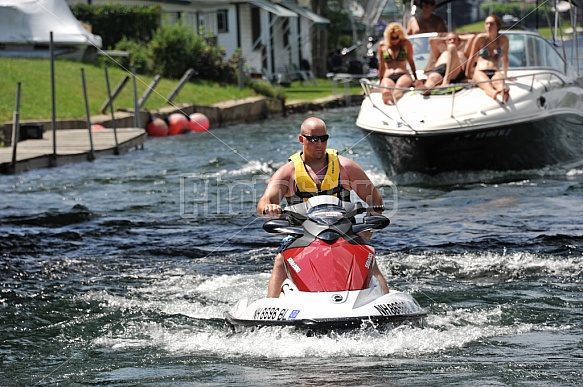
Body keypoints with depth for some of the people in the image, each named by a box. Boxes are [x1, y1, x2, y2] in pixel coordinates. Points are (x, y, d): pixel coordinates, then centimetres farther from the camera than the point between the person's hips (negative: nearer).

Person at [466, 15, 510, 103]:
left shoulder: (503, 40, 10)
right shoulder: (480, 38, 5)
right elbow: (472, 58, 12)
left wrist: (505, 75, 32)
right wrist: (467, 76, 15)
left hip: (495, 73, 1)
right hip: (480, 72, -1)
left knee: (498, 82, -39)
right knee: (486, 83, -40)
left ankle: (504, 92, -76)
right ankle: (494, 93, -76)